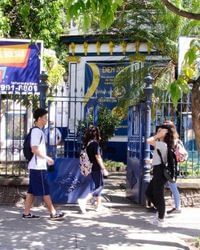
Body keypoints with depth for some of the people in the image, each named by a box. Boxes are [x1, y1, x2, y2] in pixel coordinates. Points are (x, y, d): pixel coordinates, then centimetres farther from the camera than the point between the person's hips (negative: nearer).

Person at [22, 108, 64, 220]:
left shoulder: (38, 131, 16)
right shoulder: (37, 131, -15)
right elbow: (35, 150, -22)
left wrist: (46, 158, 16)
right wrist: (47, 158, -14)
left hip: (37, 166, 10)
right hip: (39, 166, -10)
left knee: (32, 191, 10)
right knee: (45, 191, -3)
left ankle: (26, 213, 13)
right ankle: (53, 213, 2)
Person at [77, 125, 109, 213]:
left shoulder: (87, 143, 7)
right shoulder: (95, 143, -16)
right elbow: (98, 157, -17)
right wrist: (104, 169, -14)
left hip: (91, 168, 8)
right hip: (97, 168, -8)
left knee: (97, 186, 18)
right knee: (99, 187, -4)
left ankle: (99, 205, 23)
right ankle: (84, 200, -18)